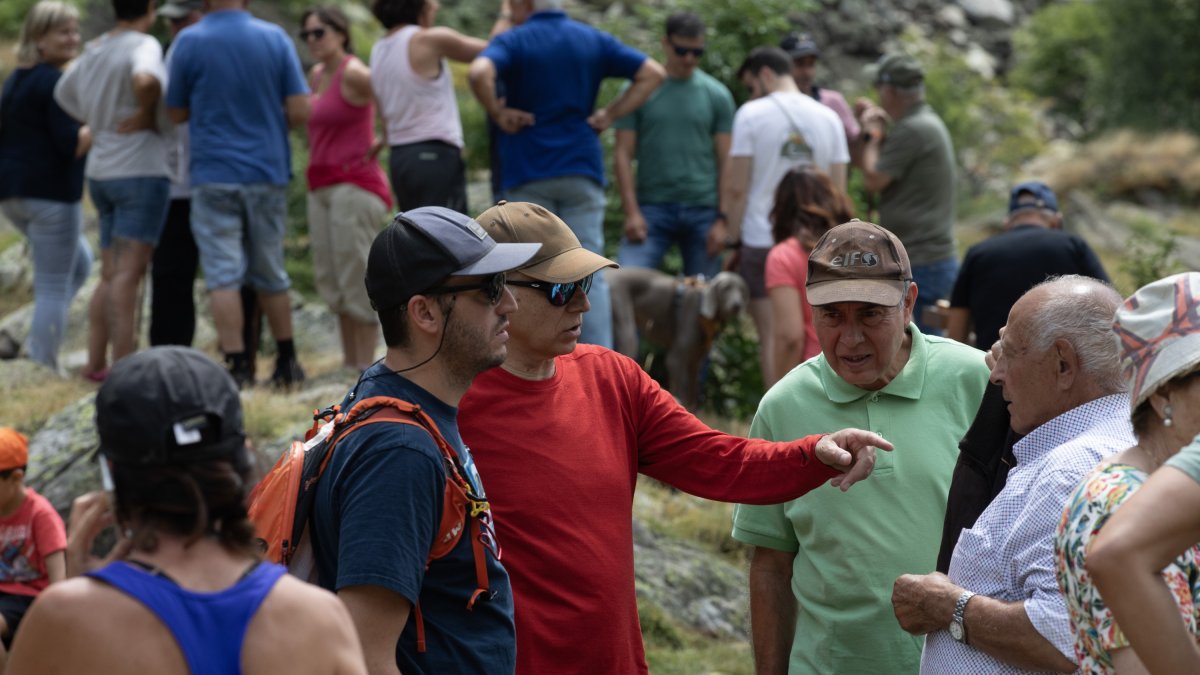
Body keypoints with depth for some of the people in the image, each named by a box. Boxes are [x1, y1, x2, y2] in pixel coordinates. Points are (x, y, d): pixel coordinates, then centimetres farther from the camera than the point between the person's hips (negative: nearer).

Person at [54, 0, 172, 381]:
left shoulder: (95, 50, 13)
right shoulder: (144, 46, -11)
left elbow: (64, 92, 28)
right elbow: (144, 80, -33)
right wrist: (147, 113, -14)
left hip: (102, 173, 8)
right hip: (140, 171, -8)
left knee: (111, 274, 13)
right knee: (129, 273, -12)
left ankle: (95, 361, 12)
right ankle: (122, 365, -16)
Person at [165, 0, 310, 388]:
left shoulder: (188, 42, -6)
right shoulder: (275, 38, -1)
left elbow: (176, 113, 3)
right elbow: (300, 111, -4)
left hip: (214, 177, -3)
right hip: (268, 173, 3)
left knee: (223, 276, -2)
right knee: (271, 274, 15)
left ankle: (237, 367, -7)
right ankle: (286, 363, 21)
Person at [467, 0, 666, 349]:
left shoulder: (513, 41, -5)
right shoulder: (594, 40, 9)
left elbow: (479, 73, -26)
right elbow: (653, 73, 7)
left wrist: (498, 114, -10)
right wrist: (610, 114, 5)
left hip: (528, 173, -3)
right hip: (583, 170, 3)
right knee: (590, 275, 3)